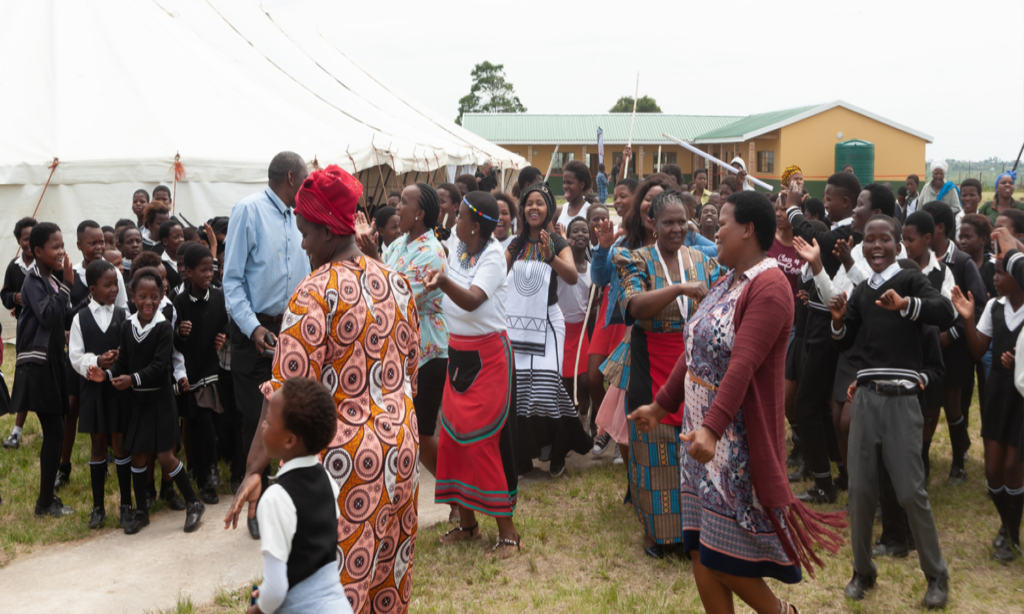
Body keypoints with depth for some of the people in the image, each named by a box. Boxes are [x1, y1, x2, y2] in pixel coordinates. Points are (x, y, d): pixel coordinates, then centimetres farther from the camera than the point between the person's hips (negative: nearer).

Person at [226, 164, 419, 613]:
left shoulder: (315, 293, -15)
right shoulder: (395, 282, 5)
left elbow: (286, 392, -19)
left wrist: (254, 469, -17)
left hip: (342, 457, -7)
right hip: (399, 444, 7)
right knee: (387, 567, 19)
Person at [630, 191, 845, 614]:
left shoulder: (769, 288, -17)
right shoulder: (728, 281, 13)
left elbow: (743, 365, -28)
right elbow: (694, 353, 16)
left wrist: (711, 429, -36)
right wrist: (661, 405, 17)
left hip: (736, 436, -9)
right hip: (702, 431, 9)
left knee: (721, 554, 0)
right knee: (700, 550, 11)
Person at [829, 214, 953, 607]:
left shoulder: (911, 280, -2)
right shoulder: (860, 293, 14)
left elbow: (946, 314, -19)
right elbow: (844, 344, 19)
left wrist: (905, 304, -35)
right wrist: (838, 321, -1)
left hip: (901, 398, -5)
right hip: (865, 396, 5)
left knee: (910, 490, -3)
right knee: (860, 488, 6)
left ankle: (936, 575, 15)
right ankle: (863, 570, 22)